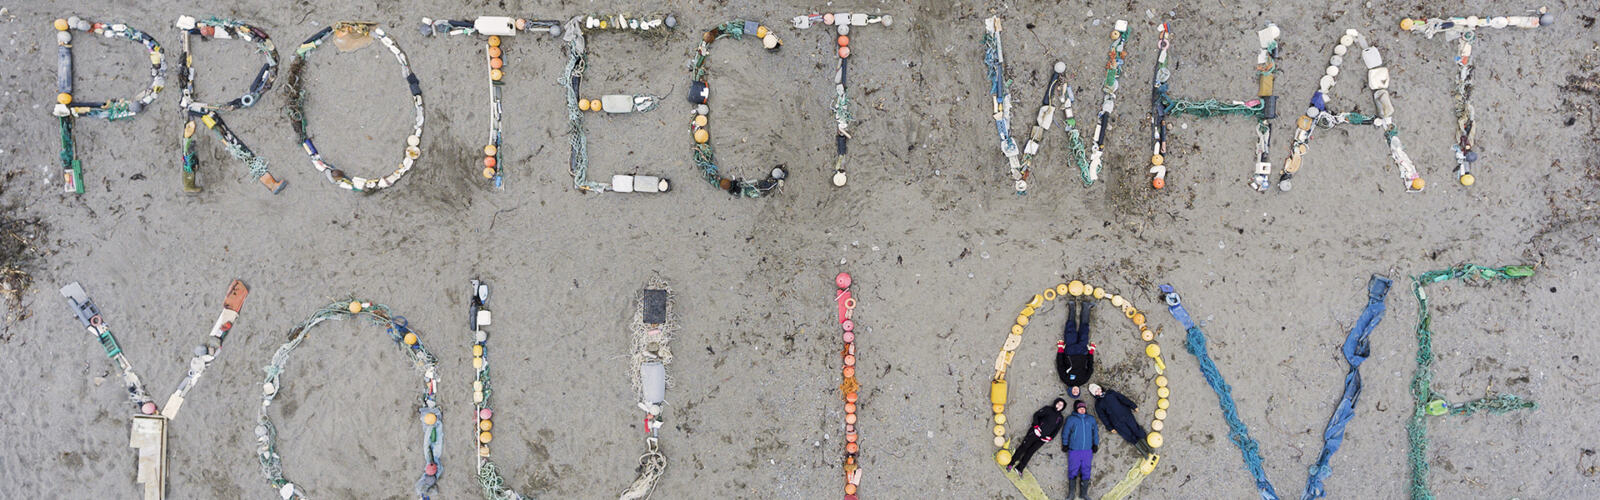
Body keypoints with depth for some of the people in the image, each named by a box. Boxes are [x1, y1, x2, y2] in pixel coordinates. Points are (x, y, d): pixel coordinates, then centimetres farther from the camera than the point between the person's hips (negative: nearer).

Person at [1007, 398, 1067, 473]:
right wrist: (1036, 426, -11)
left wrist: (1050, 437, 1)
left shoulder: (1060, 418, 13)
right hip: (1035, 433, -2)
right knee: (1024, 447, -6)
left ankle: (1019, 468, 0)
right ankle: (1011, 464, 1)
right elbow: (1036, 415, 1)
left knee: (1030, 452, -2)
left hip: (1043, 438, 2)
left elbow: (1057, 430, 16)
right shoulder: (1048, 409, 3)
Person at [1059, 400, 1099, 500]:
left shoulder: (1091, 419, 13)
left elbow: (1095, 431, 16)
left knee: (1086, 471, 2)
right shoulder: (1071, 419, 3)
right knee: (1073, 470, -4)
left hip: (1087, 450, 3)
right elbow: (1065, 432, 4)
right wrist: (1065, 444, 1)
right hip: (1074, 450, -3)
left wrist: (1095, 444, 10)